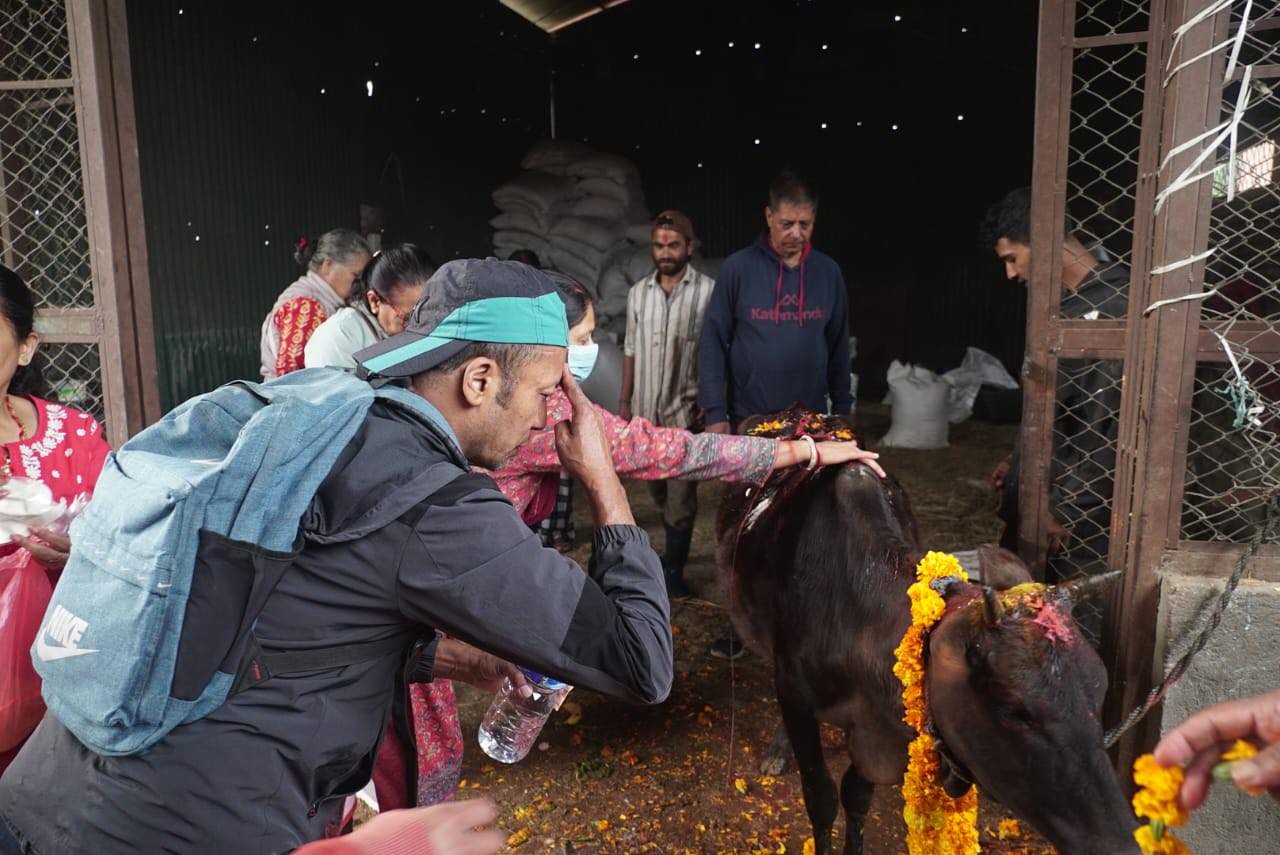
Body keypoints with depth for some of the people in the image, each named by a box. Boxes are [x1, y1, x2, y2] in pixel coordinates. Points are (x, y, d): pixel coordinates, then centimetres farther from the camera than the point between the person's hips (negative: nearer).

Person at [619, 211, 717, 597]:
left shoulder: (708, 291, -9)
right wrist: (625, 400, 9)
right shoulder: (638, 292, 7)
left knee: (681, 492, -2)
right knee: (658, 489, 17)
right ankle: (676, 547, 38)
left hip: (686, 410, -5)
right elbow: (631, 349, 12)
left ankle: (673, 568, 11)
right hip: (646, 409, 5)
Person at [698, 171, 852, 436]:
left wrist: (842, 408, 7)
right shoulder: (739, 267, -6)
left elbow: (838, 345, 9)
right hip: (747, 419, -2)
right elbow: (713, 342, -5)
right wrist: (715, 412, -10)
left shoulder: (828, 271, 3)